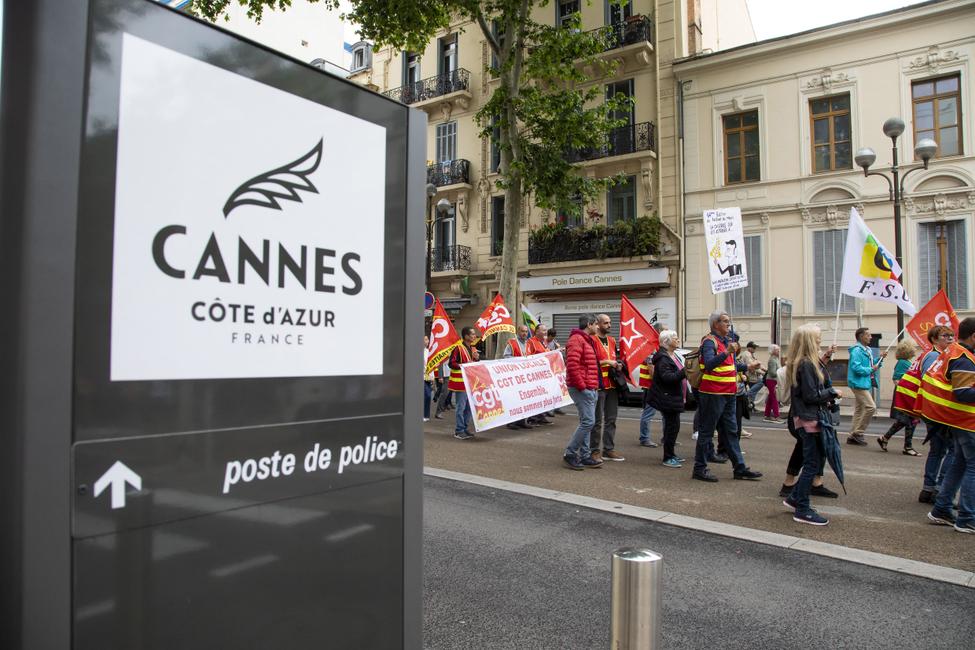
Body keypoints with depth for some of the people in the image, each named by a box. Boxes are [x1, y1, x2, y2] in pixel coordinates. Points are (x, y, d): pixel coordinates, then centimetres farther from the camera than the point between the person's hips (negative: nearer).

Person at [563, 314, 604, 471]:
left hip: (590, 388, 10)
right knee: (588, 421, -11)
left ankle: (585, 455, 18)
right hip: (582, 388, -10)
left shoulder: (587, 340, 21)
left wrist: (594, 385, 16)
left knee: (586, 422, 12)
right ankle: (570, 454, -2)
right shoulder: (577, 339, -13)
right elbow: (572, 365, -23)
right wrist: (581, 386, -20)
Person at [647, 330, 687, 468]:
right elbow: (667, 377, -29)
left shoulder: (675, 356, 16)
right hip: (667, 398, -10)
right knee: (672, 426, -8)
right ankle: (667, 458, 0)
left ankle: (670, 454, 26)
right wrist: (683, 372, -38)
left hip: (674, 398, 10)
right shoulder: (663, 358, -17)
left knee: (673, 426, 15)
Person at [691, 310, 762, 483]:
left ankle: (740, 468, 21)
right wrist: (726, 353, -42)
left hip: (728, 394, 9)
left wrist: (747, 367, 23)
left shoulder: (726, 341, 16)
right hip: (713, 394, -9)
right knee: (706, 431, -2)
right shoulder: (710, 342, -13)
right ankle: (700, 469, 6)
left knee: (730, 432, 14)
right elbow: (709, 364, -31)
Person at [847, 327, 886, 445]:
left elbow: (872, 366, 22)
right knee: (871, 407, -15)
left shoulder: (867, 350, 15)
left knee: (859, 409, 12)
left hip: (866, 383, 10)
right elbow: (856, 367, -24)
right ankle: (857, 432, -7)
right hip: (859, 383, -10)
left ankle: (853, 436, 17)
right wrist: (870, 369, -15)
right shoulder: (856, 351, -15)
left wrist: (880, 359, 8)